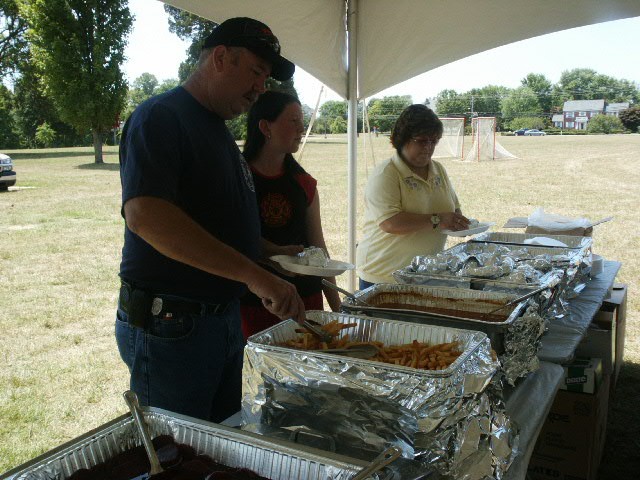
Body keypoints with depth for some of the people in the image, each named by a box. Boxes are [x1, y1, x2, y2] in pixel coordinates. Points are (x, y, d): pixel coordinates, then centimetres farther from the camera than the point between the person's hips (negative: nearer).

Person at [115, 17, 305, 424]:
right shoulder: (162, 118, -14)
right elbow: (144, 215, -31)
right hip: (169, 324, -9)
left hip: (224, 317, 9)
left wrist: (274, 254, 10)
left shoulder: (220, 132, 15)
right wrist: (254, 275, -33)